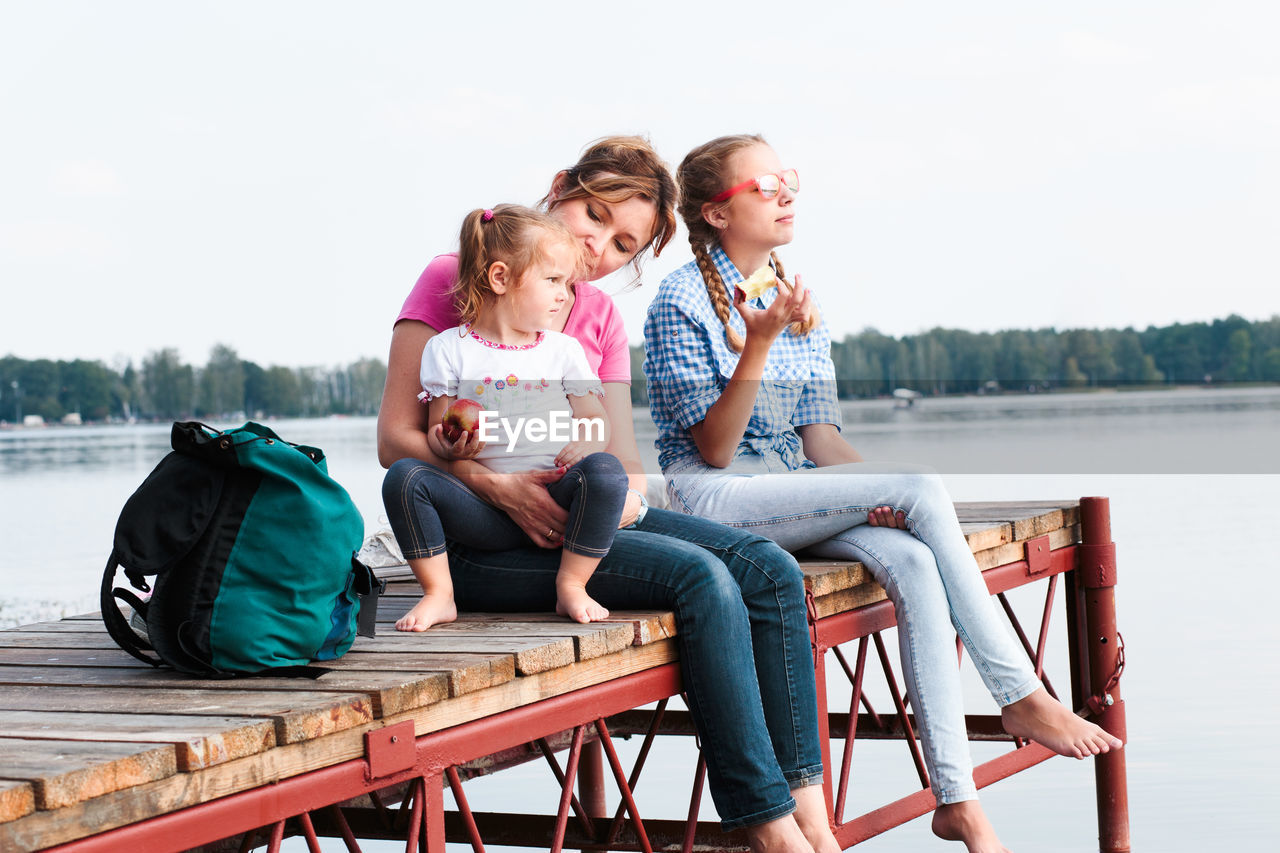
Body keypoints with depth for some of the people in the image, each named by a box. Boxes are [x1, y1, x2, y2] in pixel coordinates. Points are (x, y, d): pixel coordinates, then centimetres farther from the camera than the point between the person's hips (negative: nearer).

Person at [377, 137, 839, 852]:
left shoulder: (602, 317, 18)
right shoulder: (454, 282, -1)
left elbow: (624, 456, 12)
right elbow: (398, 440, -8)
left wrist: (629, 492, -13)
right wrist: (496, 484, -23)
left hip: (582, 515, 7)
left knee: (771, 571, -15)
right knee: (702, 579, -27)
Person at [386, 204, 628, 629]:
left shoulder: (564, 349, 15)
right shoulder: (448, 350, 8)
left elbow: (595, 420, 11)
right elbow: (437, 432, 5)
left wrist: (584, 444, -13)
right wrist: (450, 446, -19)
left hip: (553, 497, 1)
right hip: (484, 511, -1)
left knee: (606, 471, -29)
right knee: (406, 477, -25)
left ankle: (570, 586, -14)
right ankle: (438, 595, -14)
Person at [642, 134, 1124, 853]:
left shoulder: (798, 301, 13)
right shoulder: (682, 301, -7)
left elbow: (819, 434, 11)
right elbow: (714, 451, -14)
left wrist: (878, 486, -9)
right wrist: (758, 345, -26)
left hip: (794, 495, 6)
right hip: (712, 502, -6)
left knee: (914, 562, -25)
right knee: (925, 489, -22)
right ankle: (1022, 696, -12)